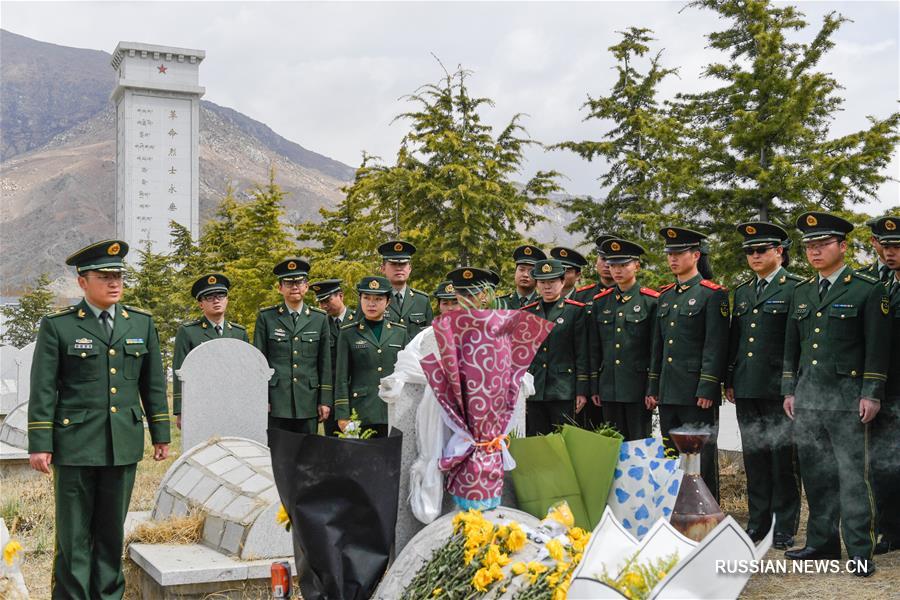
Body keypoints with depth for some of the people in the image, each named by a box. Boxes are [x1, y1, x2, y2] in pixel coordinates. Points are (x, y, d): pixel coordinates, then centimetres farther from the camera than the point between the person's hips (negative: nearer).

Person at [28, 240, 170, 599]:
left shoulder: (142, 324, 8)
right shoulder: (57, 326, -2)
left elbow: (154, 384, 12)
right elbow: (42, 390, -3)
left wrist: (161, 434, 10)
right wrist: (39, 445, -7)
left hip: (124, 445, 3)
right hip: (76, 445, -3)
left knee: (112, 529, 12)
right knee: (73, 533, 3)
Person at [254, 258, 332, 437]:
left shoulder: (320, 319, 9)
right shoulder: (266, 318, 5)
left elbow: (325, 362, 8)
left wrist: (325, 401, 4)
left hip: (308, 401, 1)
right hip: (276, 402, -1)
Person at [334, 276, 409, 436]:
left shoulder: (400, 332, 9)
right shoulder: (348, 333, 3)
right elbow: (341, 378, 1)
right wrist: (342, 415, -4)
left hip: (394, 413, 2)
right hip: (361, 413, -2)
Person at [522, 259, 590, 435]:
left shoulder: (576, 311, 2)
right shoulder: (526, 313, 12)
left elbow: (582, 354, -1)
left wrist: (582, 391, -5)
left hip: (563, 392, -3)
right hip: (534, 392, 3)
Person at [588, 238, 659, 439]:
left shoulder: (651, 301, -3)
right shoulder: (600, 302, 9)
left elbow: (656, 349, -5)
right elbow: (594, 349, 11)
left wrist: (653, 389, -9)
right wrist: (594, 387, 8)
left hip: (638, 387, -4)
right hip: (609, 388, 4)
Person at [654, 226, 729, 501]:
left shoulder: (712, 294, -5)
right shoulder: (665, 295, 16)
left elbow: (716, 345, -11)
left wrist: (707, 389, -16)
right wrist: (653, 388, 14)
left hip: (696, 392, -7)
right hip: (668, 392, 7)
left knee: (701, 457, 0)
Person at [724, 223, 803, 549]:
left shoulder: (796, 288, -4)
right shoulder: (742, 292, 16)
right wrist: (729, 381, 15)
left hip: (780, 388, -6)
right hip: (747, 388, 6)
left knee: (783, 457, 1)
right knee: (754, 457, 11)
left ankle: (785, 526, 10)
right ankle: (758, 521, 21)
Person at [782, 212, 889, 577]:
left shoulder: (867, 290, -3)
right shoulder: (801, 293, 14)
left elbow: (877, 347, -6)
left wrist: (871, 395, -11)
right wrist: (789, 391, 12)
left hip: (847, 396, -5)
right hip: (807, 396, 6)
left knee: (852, 475, -3)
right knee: (816, 474, 10)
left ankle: (860, 551, 4)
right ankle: (822, 543, 20)